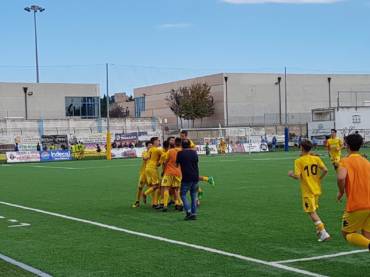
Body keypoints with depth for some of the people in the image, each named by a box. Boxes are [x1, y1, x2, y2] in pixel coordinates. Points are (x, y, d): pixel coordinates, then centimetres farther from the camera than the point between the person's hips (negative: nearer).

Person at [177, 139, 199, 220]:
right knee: (194, 195, 12)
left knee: (183, 194, 6)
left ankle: (188, 211, -10)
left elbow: (177, 163, 8)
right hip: (195, 177, 4)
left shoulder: (180, 153, -4)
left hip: (186, 178, -4)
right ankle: (194, 214, 10)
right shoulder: (194, 152, 6)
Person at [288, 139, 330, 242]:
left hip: (307, 191, -5)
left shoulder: (298, 161, -12)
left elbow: (297, 177, -18)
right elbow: (325, 170, -8)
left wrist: (291, 174, 3)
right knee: (313, 210, 24)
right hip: (317, 189, 5)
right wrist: (319, 179, 9)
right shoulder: (316, 158, 1)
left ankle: (324, 233, -11)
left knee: (312, 212, -1)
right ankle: (319, 229, 23)